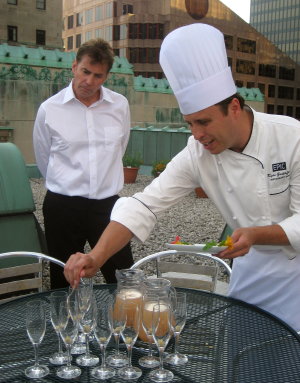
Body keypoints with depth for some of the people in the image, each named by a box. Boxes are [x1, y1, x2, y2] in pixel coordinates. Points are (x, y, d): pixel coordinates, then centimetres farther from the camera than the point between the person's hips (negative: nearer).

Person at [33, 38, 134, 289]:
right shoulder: (49, 109, -4)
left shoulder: (120, 105, 2)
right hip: (62, 207, -1)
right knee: (64, 285, 11)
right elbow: (44, 160, 10)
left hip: (107, 204, 2)